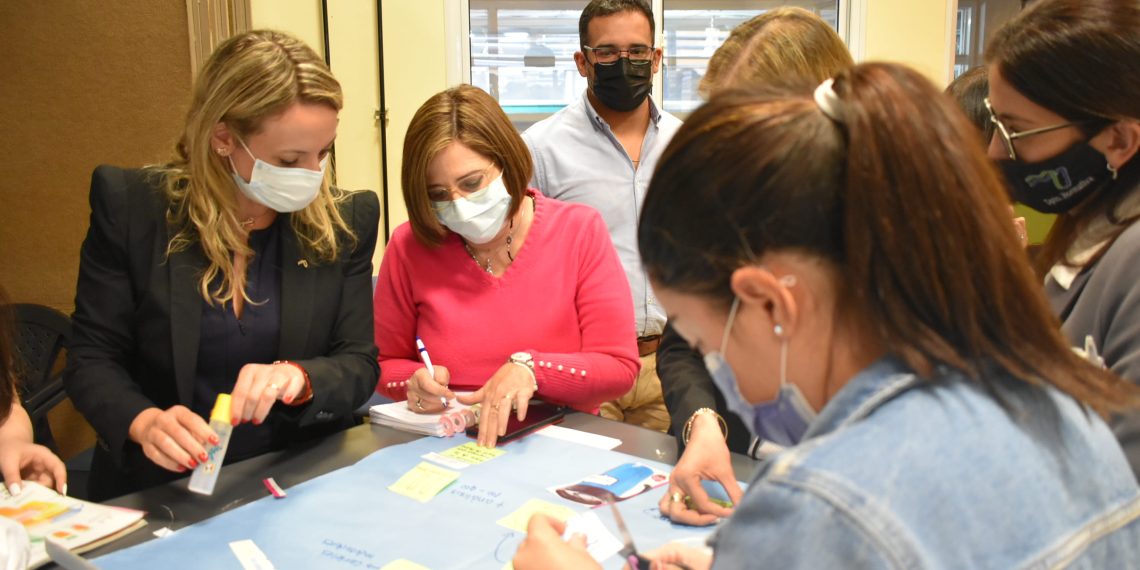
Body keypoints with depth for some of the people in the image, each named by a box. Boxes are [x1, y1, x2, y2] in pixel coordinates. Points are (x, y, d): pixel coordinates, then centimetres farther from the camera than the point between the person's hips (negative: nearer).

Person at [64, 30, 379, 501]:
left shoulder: (346, 220, 1)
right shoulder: (132, 206, -3)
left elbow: (359, 363, 2)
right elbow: (91, 359, 0)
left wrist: (299, 378, -20)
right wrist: (143, 422, -21)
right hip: (162, 488, -1)